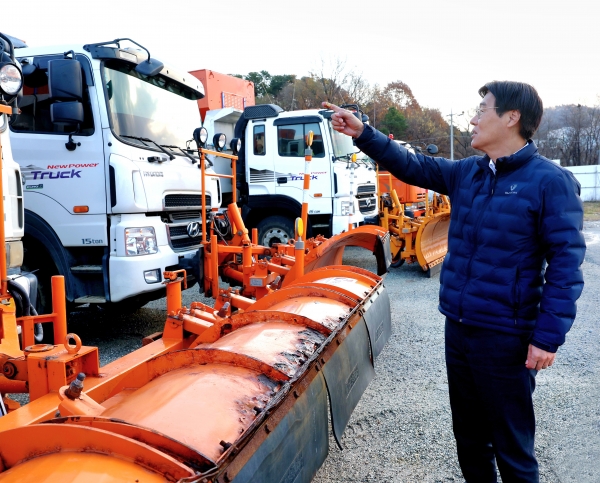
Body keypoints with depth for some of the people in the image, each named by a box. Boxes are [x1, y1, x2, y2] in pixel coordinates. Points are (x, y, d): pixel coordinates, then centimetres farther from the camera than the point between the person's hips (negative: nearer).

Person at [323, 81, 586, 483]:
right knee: (468, 433, 22)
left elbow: (566, 265, -14)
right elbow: (412, 165, 13)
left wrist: (549, 337, -17)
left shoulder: (550, 181, -13)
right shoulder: (466, 173, 7)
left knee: (511, 445, 9)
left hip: (505, 336, -6)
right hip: (458, 328, 7)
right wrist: (362, 133, 4)